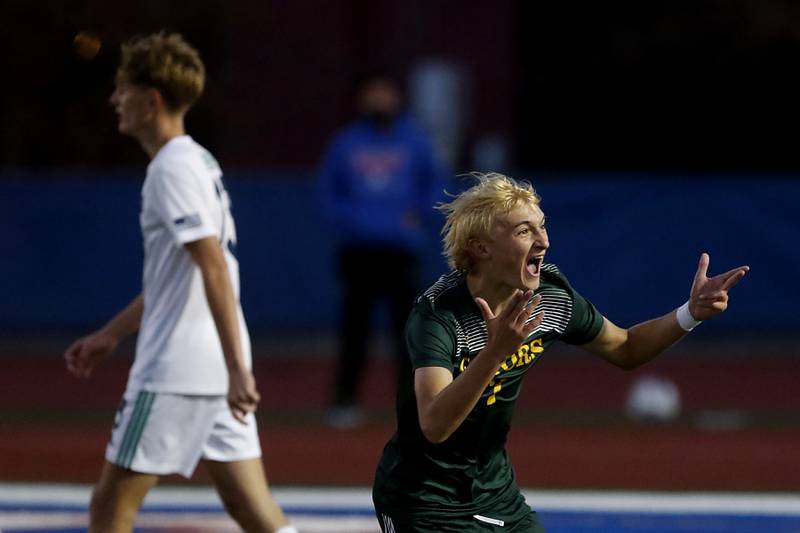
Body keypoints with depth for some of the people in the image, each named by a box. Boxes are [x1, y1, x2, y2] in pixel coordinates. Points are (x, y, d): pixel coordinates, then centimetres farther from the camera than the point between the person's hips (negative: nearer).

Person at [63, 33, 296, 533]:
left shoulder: (174, 169, -13)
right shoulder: (200, 162, 17)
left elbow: (214, 268, -22)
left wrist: (236, 366, -27)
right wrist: (111, 334, 31)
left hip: (176, 372, -9)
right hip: (216, 371, 9)